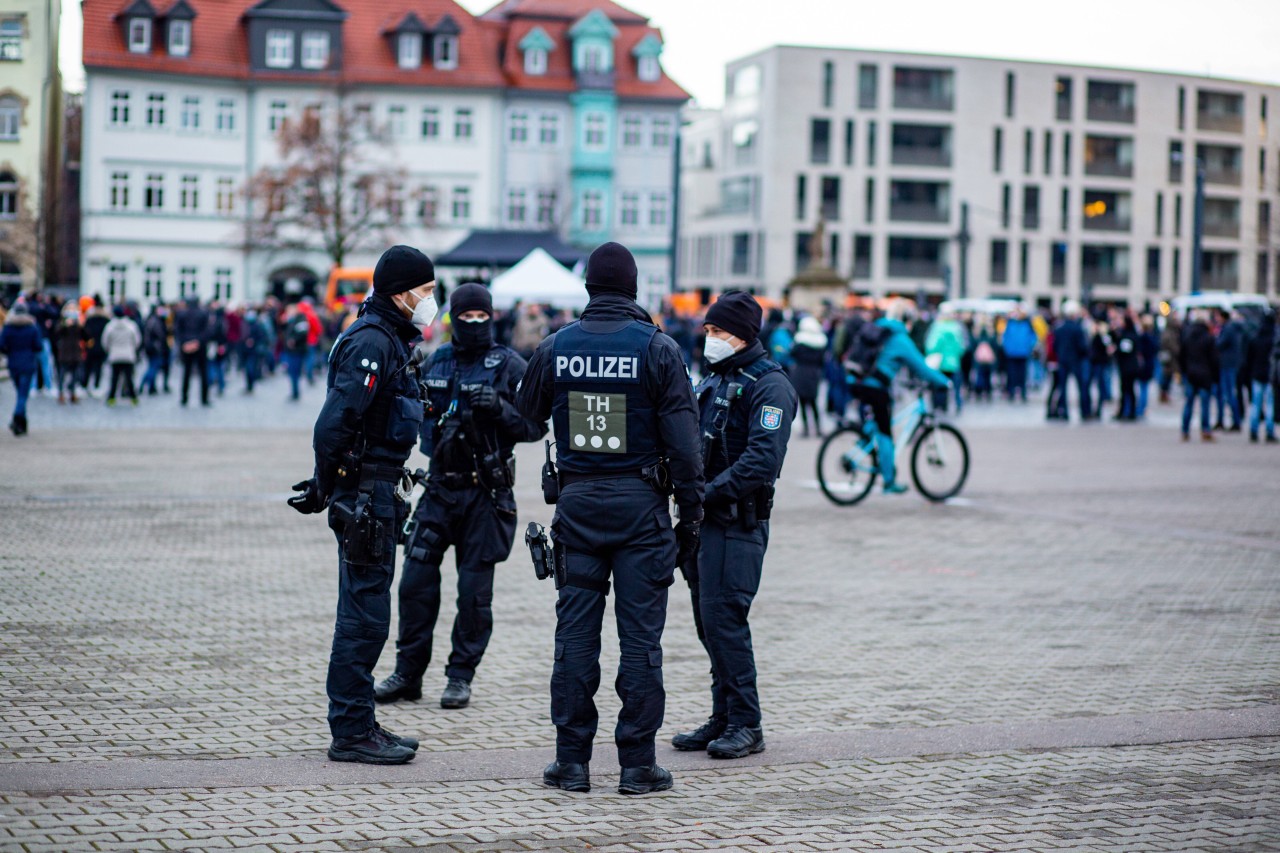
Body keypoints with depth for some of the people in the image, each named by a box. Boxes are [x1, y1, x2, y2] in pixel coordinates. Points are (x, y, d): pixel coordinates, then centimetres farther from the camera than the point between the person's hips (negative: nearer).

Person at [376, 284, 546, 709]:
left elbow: (536, 426, -6)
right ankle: (408, 673, 12)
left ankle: (460, 676, 12)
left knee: (474, 588, 2)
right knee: (416, 580, 2)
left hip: (486, 493, -4)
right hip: (440, 486, 4)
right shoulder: (436, 362, 10)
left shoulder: (510, 365, -3)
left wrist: (500, 407, -22)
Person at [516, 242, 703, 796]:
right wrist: (691, 513, -2)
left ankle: (571, 760, 9)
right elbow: (682, 439, -8)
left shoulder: (554, 347, 2)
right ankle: (638, 763, 4)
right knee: (640, 634, 2)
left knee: (575, 629, 7)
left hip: (578, 500, 3)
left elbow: (525, 417, 16)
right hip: (640, 501, -2)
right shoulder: (657, 348, -6)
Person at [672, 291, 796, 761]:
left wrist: (710, 492, -22)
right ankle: (722, 718, 18)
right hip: (704, 518, 9)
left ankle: (745, 725, -2)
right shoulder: (714, 379, 18)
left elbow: (763, 460, -20)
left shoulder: (768, 385, -10)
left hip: (738, 522, -9)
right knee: (708, 621, 10)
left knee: (724, 617, -10)